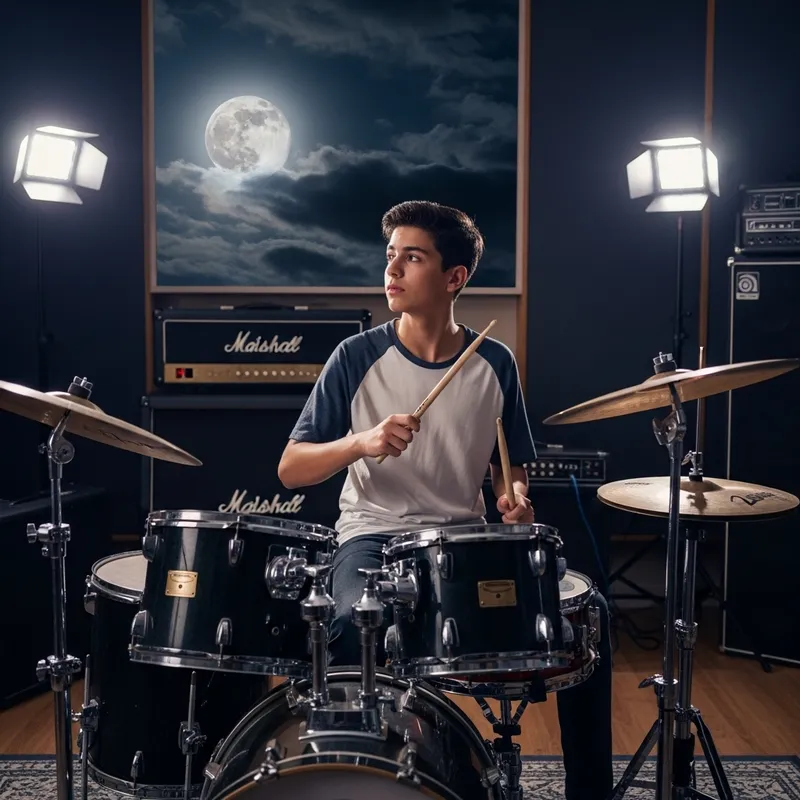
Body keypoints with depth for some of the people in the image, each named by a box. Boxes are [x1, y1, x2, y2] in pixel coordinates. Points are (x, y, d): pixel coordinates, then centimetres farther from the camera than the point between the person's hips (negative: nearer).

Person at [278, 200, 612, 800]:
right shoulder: (358, 357, -4)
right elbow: (291, 470, -4)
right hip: (374, 537, -2)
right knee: (356, 626, -35)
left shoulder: (494, 364, 3)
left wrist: (516, 498, -9)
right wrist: (360, 442, -23)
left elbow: (509, 468, 14)